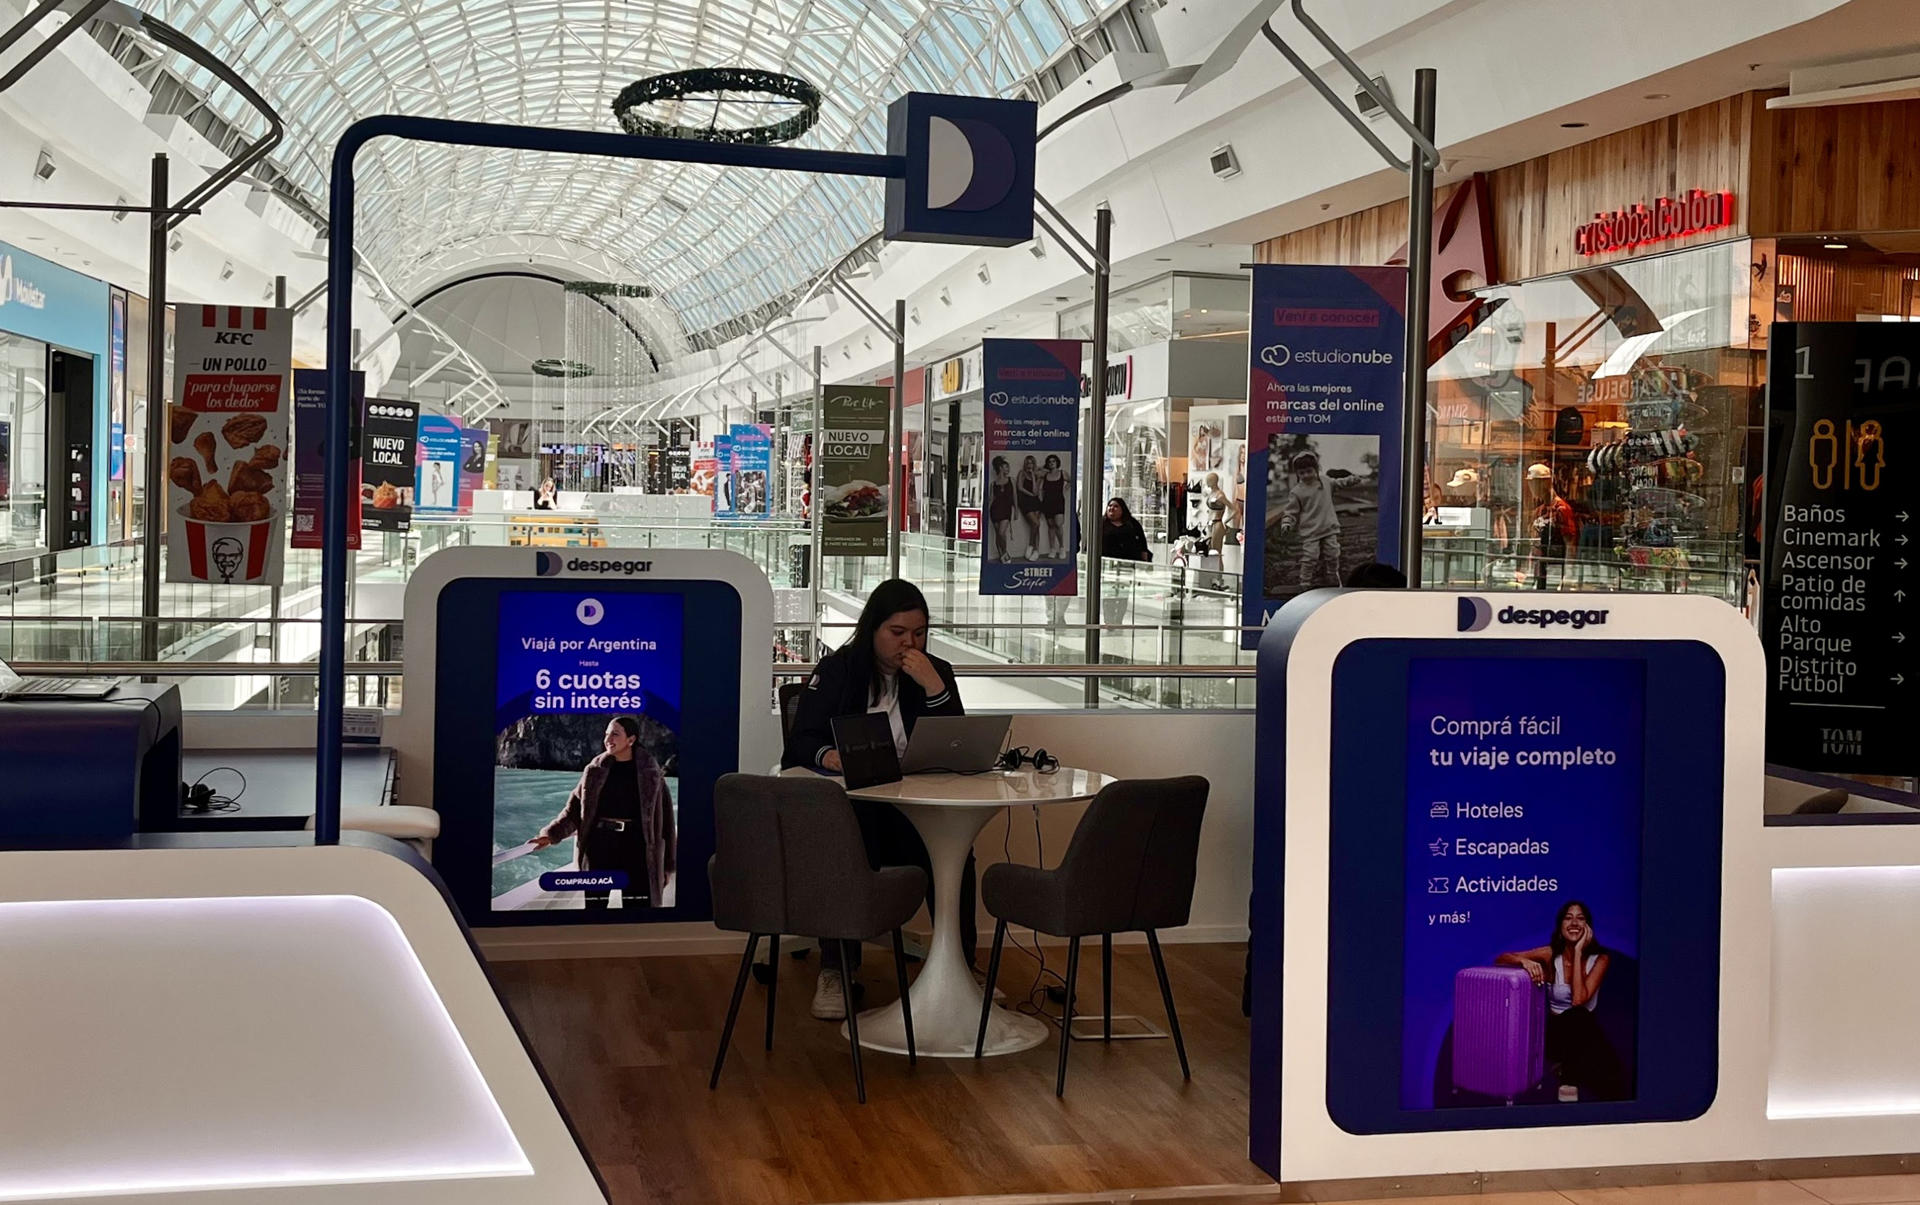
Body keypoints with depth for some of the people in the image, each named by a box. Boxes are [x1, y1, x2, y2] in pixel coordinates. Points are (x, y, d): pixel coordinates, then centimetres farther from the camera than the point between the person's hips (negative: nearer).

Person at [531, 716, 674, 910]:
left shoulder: (650, 773, 0)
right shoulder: (595, 771, 7)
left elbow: (663, 820, 0)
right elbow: (574, 809, 6)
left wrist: (666, 865, -1)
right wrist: (551, 834, -11)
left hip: (635, 849, -2)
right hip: (600, 847, 2)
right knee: (594, 903, 5)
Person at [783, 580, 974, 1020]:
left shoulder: (936, 673, 10)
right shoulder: (836, 670, 5)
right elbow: (800, 743, -2)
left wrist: (933, 687, -13)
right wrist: (826, 755, -26)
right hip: (846, 801, -2)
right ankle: (834, 972, -26)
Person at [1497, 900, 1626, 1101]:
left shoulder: (1600, 959, -7)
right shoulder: (1550, 955, -6)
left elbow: (1579, 999, -22)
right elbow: (1500, 959, -10)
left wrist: (1578, 952, -21)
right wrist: (1524, 961, -30)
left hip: (1583, 1029, -1)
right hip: (1557, 1030, 1)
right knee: (1575, 1017, -33)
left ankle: (1568, 1069, 6)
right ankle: (1569, 1078, -6)